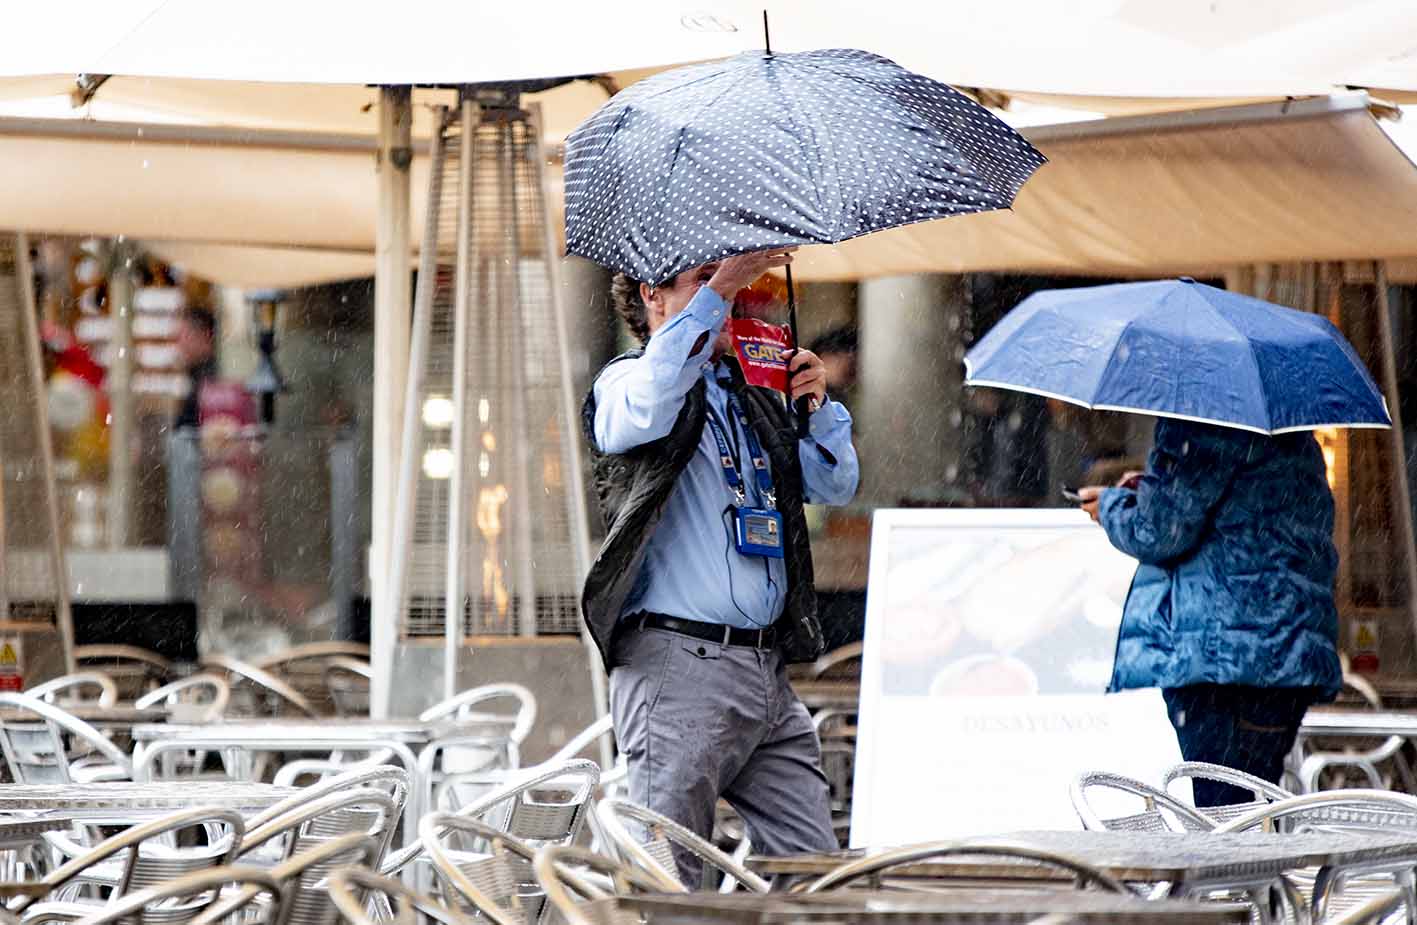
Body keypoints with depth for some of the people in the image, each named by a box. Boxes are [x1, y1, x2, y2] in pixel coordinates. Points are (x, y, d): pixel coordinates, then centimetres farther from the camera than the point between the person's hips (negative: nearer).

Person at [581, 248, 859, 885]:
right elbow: (638, 416, -23)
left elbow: (835, 486, 25)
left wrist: (818, 407, 6)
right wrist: (719, 290, -25)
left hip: (767, 670, 7)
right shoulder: (626, 380, 2)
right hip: (678, 665, -7)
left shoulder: (753, 397, 22)